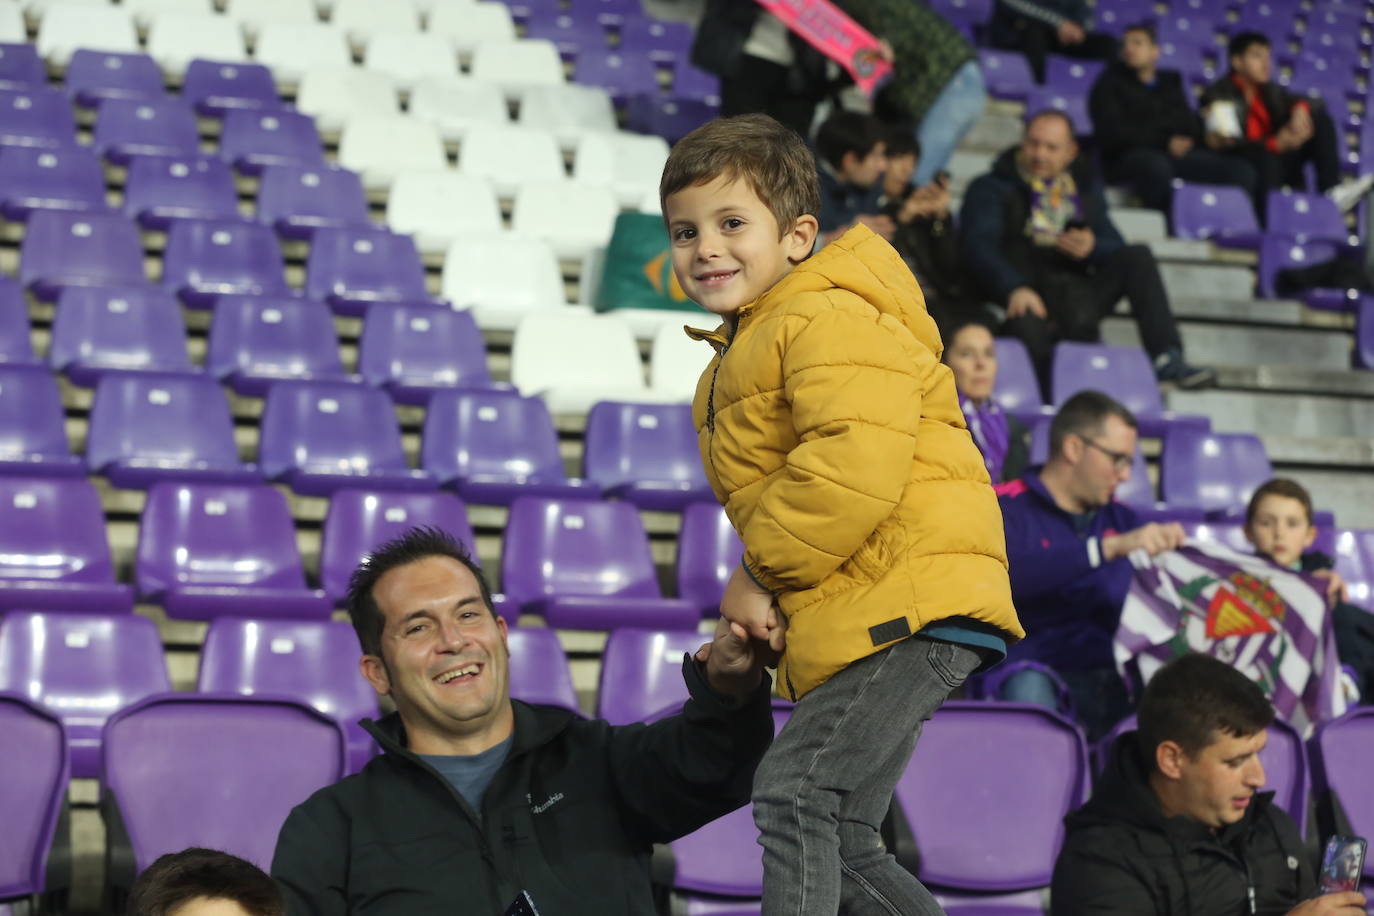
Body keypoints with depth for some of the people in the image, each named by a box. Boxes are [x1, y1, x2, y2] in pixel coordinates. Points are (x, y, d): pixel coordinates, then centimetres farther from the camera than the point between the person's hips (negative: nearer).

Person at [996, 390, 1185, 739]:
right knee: (1029, 685, -39)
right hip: (1036, 673, -5)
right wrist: (1110, 547, -22)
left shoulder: (1121, 518, 23)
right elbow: (1010, 573, -19)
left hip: (1111, 680, 5)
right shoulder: (1007, 508, 2)